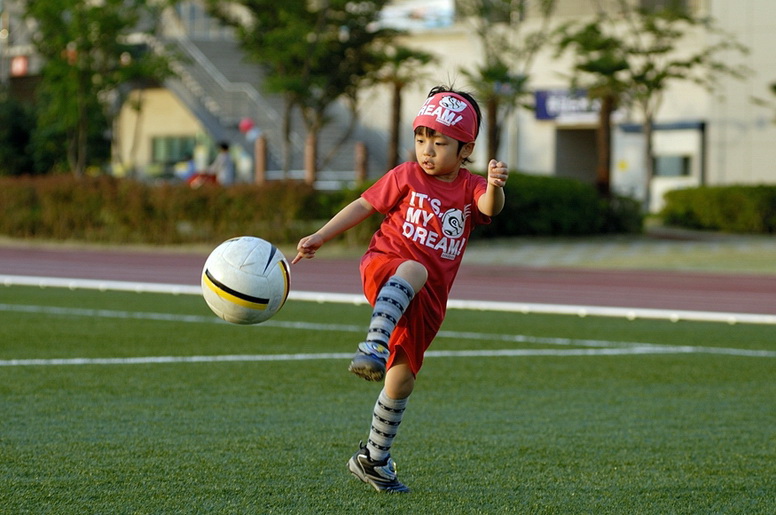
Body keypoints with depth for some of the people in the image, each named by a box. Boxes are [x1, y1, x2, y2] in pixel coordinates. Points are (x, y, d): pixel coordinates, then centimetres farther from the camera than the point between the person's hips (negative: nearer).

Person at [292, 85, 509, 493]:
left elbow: (490, 207, -15)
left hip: (427, 299, 3)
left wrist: (495, 187, -39)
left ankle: (373, 459, 23)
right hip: (384, 267, -3)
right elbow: (363, 206, 8)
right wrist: (319, 238, 1)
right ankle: (373, 347, -56)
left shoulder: (470, 188, 6)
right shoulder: (406, 177, 4)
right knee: (415, 270, -40)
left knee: (402, 381, 6)